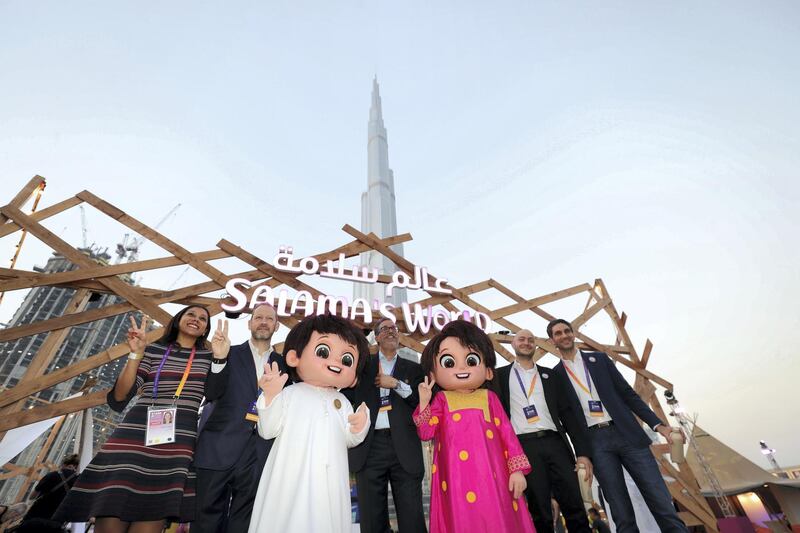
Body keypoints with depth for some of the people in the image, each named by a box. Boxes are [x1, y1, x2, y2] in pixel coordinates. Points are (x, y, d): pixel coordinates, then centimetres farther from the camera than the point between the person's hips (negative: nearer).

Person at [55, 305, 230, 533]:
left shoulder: (208, 356, 11)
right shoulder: (153, 350, 9)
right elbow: (118, 399, 2)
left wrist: (221, 358, -13)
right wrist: (136, 353, -9)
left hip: (178, 449, 0)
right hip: (135, 440, 0)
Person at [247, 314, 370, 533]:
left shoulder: (341, 401, 8)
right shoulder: (290, 394, -3)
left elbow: (349, 440, 9)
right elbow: (268, 431, -5)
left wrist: (360, 428, -13)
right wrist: (270, 396, -18)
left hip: (328, 481, 3)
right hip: (292, 478, -3)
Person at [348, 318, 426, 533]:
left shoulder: (413, 368, 12)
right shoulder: (363, 365, 11)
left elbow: (425, 402, 0)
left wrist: (396, 384, -6)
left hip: (404, 447, 0)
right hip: (370, 446, 0)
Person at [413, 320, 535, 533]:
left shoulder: (488, 398, 6)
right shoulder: (442, 400, 3)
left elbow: (506, 432, 5)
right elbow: (426, 432, -2)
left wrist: (517, 469, 0)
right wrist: (424, 402, -13)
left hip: (491, 477, 1)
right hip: (457, 479, -1)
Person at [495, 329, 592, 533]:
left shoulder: (548, 375, 15)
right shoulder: (501, 375, 9)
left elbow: (567, 413, 10)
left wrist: (583, 451, 3)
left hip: (555, 442, 2)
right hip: (524, 446, -2)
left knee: (575, 508, 2)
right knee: (540, 513, 3)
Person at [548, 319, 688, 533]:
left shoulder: (599, 358, 10)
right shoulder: (555, 375, 5)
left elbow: (627, 393, 9)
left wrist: (657, 423, 0)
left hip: (626, 433, 1)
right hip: (596, 442, -1)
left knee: (661, 500, -1)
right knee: (622, 514, 1)